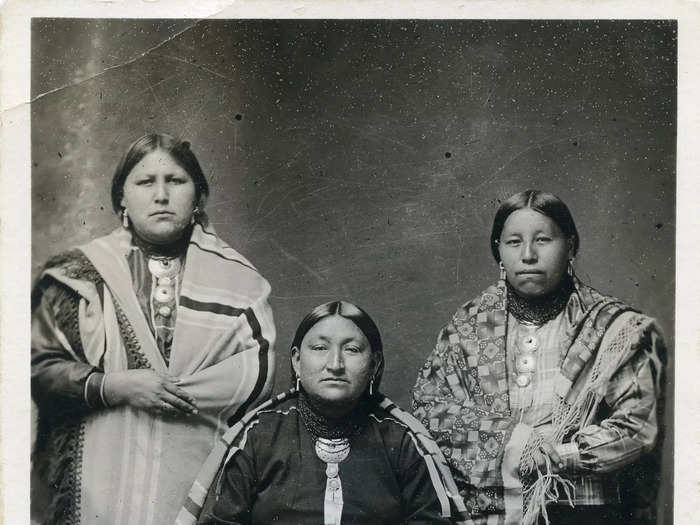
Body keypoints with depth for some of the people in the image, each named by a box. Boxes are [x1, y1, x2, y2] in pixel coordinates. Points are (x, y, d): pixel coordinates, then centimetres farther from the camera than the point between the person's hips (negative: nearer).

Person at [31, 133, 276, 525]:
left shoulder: (235, 275, 4)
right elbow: (40, 366, 2)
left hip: (197, 473, 0)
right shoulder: (83, 273, 5)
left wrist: (172, 392, -10)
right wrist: (112, 387, -13)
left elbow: (261, 369, -3)